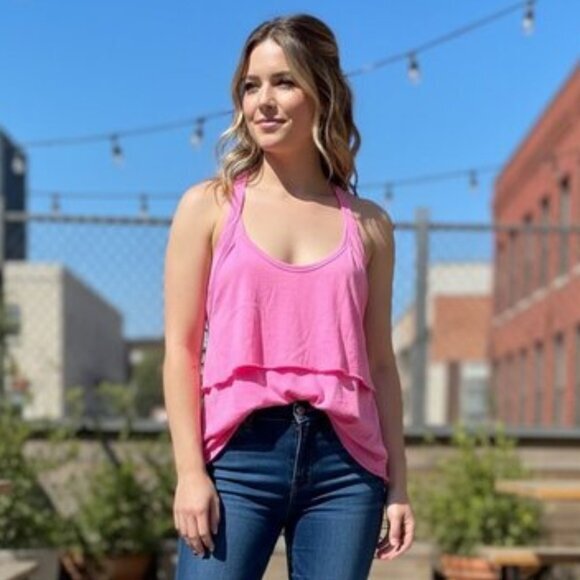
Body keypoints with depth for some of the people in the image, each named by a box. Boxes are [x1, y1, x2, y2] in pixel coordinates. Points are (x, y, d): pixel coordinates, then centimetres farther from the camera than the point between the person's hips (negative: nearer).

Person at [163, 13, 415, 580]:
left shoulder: (367, 224, 11)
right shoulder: (208, 207, 5)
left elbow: (379, 362, 12)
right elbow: (181, 350, 2)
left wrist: (398, 485, 9)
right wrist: (190, 472, -6)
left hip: (346, 460, 2)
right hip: (241, 453, -2)